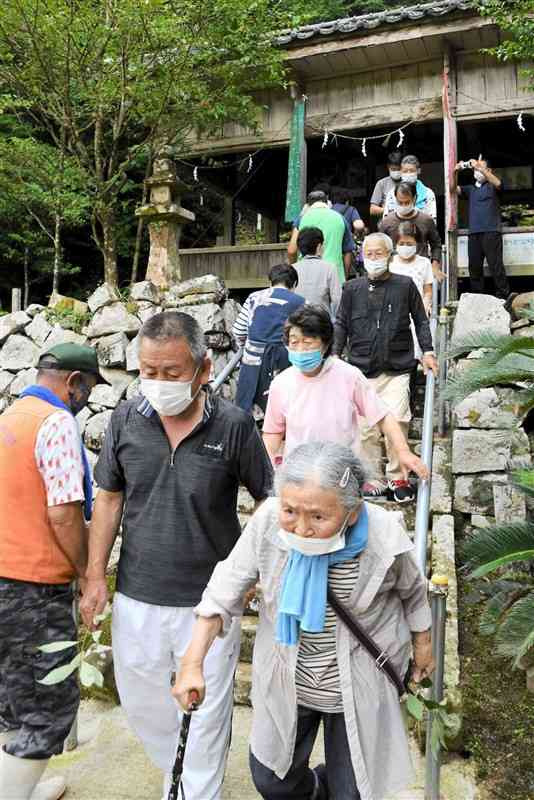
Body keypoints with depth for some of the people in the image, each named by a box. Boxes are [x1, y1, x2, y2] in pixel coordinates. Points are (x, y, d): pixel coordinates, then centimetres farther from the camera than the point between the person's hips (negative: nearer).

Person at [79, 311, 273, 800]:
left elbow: (268, 500, -4)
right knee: (141, 703, 22)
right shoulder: (126, 419, -6)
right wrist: (96, 576, 2)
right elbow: (109, 499, 4)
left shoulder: (233, 425, -14)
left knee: (206, 713, 13)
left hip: (209, 601, -3)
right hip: (137, 596, 4)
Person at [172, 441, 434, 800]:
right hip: (286, 679, 2)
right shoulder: (268, 522, -24)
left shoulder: (385, 538, -26)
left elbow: (412, 591, -5)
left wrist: (423, 645, 10)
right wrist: (193, 662, -20)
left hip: (359, 686, -2)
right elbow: (226, 590, -14)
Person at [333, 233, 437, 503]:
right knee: (366, 428, 2)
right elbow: (341, 324, 12)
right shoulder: (352, 288, 8)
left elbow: (421, 320, 11)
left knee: (397, 421, -13)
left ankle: (397, 478, 5)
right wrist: (335, 355, 3)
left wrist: (427, 351, 4)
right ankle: (374, 481, 15)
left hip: (397, 369, -1)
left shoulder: (405, 285, 5)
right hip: (362, 370, 2)